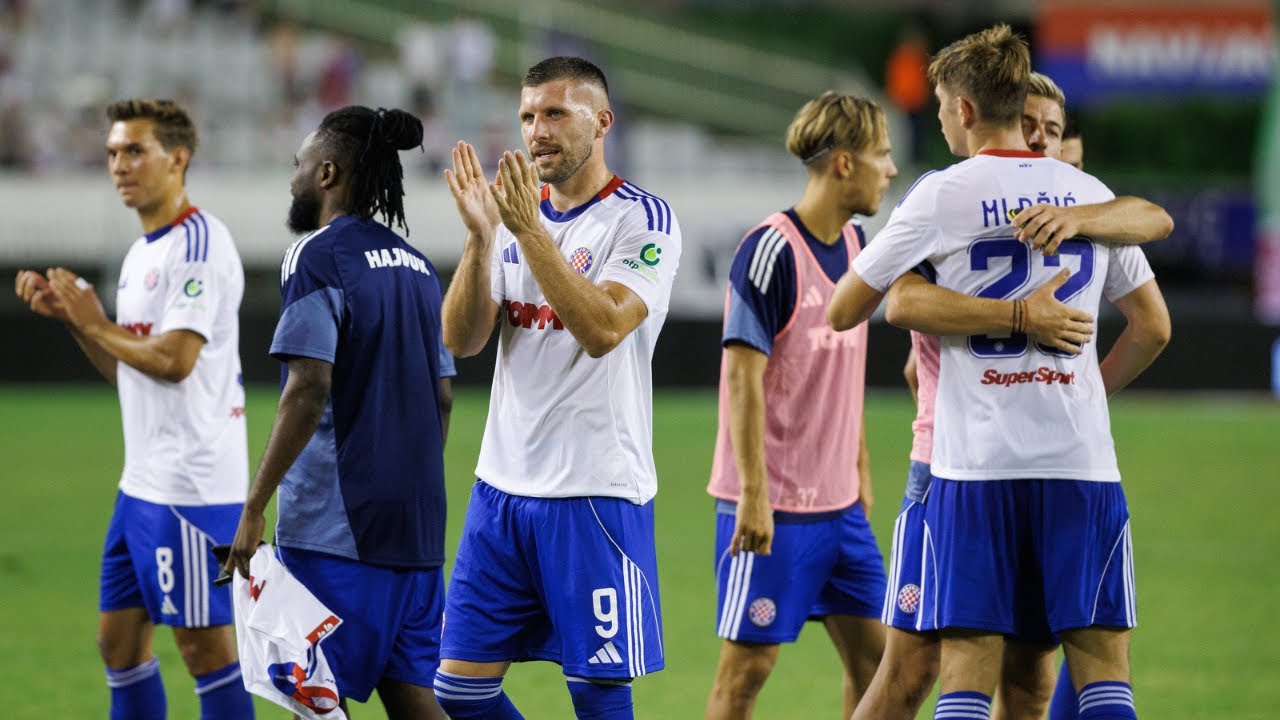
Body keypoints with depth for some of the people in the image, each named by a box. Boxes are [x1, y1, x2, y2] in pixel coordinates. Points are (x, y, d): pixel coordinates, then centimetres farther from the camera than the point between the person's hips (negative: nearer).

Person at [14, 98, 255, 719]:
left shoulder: (197, 243, -14)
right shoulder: (142, 252, 16)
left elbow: (174, 360, -22)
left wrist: (95, 325, -8)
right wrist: (69, 315, 8)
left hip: (192, 483, -10)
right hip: (143, 480, 10)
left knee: (203, 644, -5)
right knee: (119, 639, 12)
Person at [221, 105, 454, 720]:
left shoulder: (316, 257, -9)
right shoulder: (416, 265, 15)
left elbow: (308, 391, -18)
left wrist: (254, 506, -17)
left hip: (335, 526, -7)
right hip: (415, 528, 7)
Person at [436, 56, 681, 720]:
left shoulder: (642, 220, -6)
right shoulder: (514, 212, 12)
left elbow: (602, 329, -21)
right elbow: (461, 340, 2)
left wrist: (529, 230, -24)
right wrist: (481, 236, -12)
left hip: (597, 496, -6)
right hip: (502, 485, 6)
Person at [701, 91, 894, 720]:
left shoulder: (855, 243, 10)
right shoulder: (771, 250, -15)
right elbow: (742, 376, -18)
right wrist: (753, 494, -21)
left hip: (840, 502, 8)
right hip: (772, 504, -8)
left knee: (873, 654, 8)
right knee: (749, 662, -3)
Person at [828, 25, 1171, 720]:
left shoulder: (941, 197, -1)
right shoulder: (1093, 194, 9)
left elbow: (841, 312, 5)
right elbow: (1153, 328, 15)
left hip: (976, 465, -2)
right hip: (1083, 464, 2)